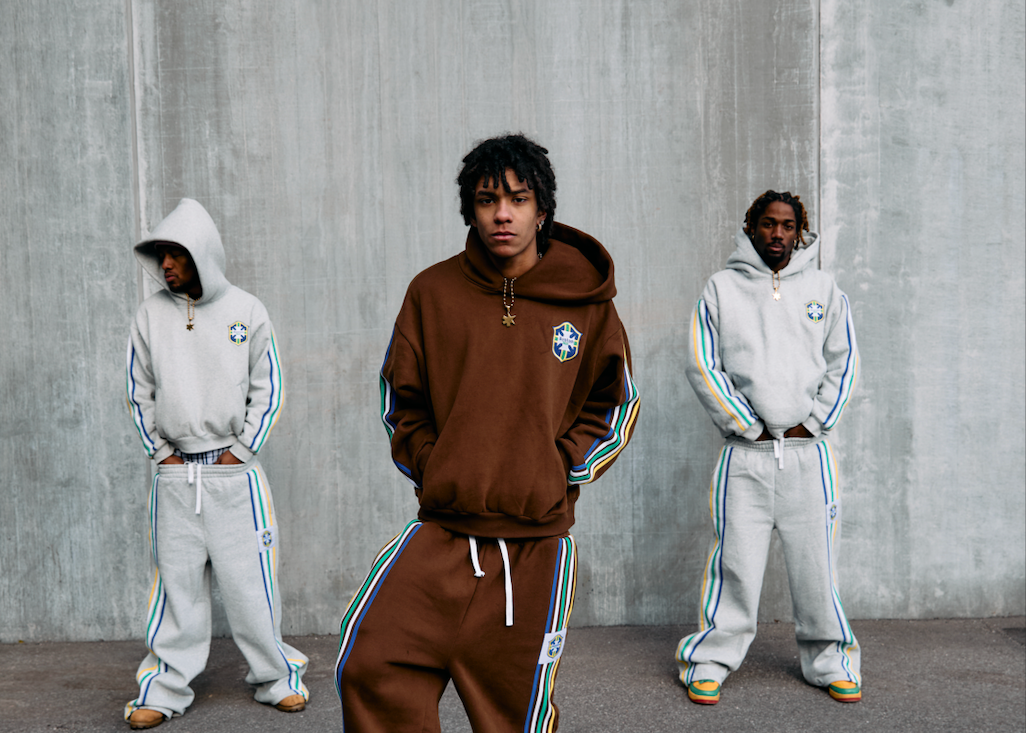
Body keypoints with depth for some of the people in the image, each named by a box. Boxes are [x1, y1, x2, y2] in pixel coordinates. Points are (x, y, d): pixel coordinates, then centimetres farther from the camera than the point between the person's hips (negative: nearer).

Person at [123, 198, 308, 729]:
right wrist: (162, 451, 3)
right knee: (177, 583, 6)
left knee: (250, 580, 2)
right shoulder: (151, 314, 4)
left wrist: (241, 450, -3)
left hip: (235, 471, -1)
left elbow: (268, 390, 3)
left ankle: (276, 678, 16)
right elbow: (139, 392, 10)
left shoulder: (247, 311, 1)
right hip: (174, 475, 2)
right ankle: (165, 689, 16)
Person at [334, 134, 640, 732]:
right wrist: (431, 469, 0)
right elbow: (401, 399, 12)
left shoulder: (585, 300, 0)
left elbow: (617, 403, 10)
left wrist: (562, 468, -2)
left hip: (537, 545, 0)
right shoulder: (433, 292, 1)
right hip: (443, 532, 1)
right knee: (369, 669, -13)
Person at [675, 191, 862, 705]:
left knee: (816, 562, 4)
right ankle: (711, 660, 11)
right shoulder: (722, 287, 7)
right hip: (744, 454, -1)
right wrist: (747, 425, -5)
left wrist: (811, 422, -1)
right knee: (735, 562, -2)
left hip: (808, 454, 2)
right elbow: (701, 364, 1)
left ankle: (829, 662, 18)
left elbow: (843, 363, 10)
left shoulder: (823, 288, 13)